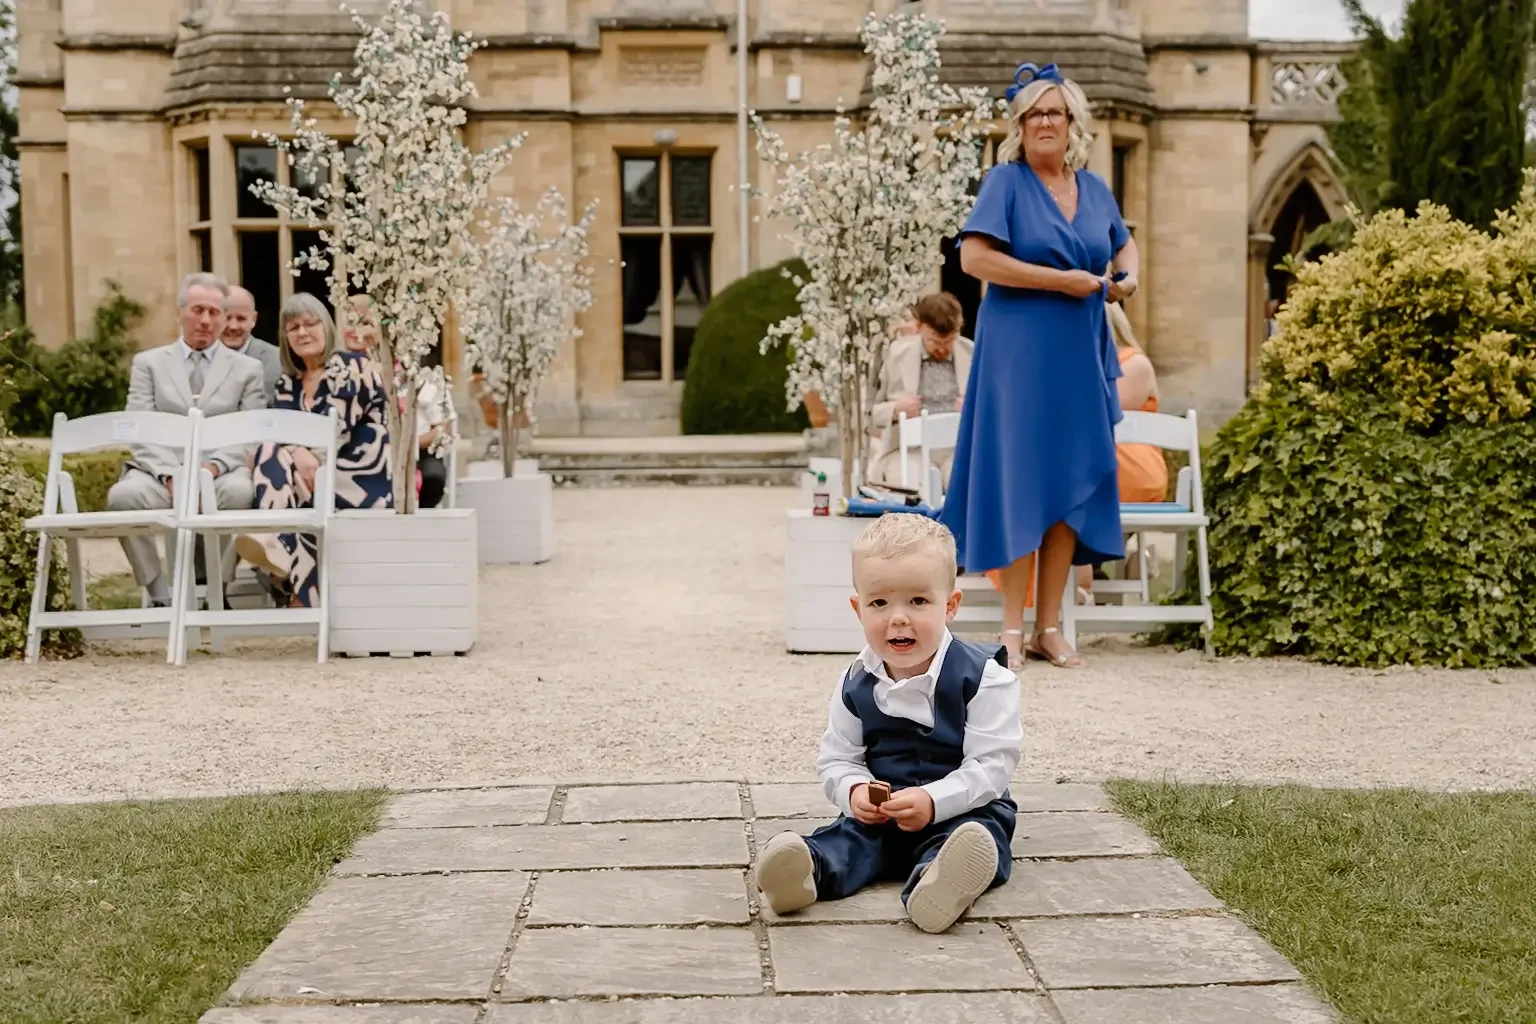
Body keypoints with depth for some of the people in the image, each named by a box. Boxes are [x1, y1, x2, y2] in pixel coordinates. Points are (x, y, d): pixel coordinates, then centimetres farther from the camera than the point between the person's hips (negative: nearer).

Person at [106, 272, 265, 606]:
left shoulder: (247, 369, 15)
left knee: (240, 490, -37)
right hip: (159, 470, 1)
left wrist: (215, 466, -16)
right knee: (124, 495, -34)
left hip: (221, 472, 0)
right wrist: (170, 473, -15)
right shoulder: (148, 363, 15)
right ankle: (160, 596, -18)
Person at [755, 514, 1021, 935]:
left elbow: (992, 764, -13)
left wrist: (933, 801, -27)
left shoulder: (982, 677, -9)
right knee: (850, 834, -25)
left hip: (961, 810, -3)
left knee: (979, 835, -34)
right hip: (879, 814, 4)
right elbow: (836, 760, 9)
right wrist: (854, 790, -15)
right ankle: (810, 869, -56)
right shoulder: (856, 684, 3)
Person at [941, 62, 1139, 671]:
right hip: (1019, 351, -5)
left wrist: (1129, 277, 6)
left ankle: (1049, 626, 13)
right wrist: (1060, 280, -16)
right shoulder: (1006, 181, -4)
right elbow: (974, 257, -15)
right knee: (1019, 480, -3)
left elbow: (1124, 244, 29)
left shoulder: (1094, 188, 12)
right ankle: (1012, 629, 4)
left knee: (1072, 482, 5)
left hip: (1079, 353, 5)